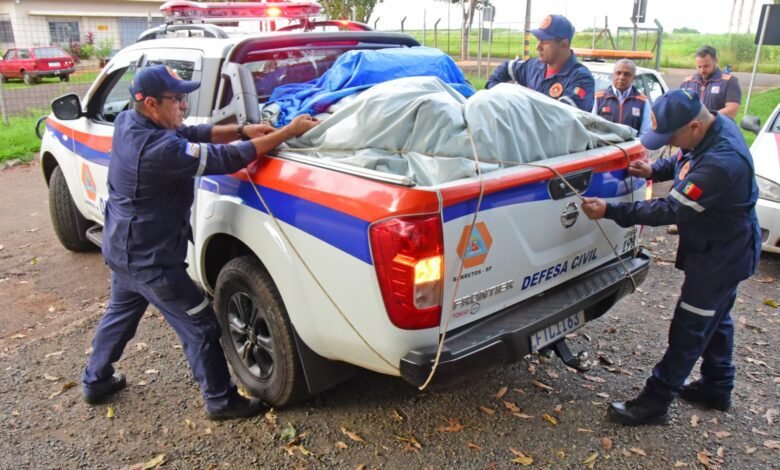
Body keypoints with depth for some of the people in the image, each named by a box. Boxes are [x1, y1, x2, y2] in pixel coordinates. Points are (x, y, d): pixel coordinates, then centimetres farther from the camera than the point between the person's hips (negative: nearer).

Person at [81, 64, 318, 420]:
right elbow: (226, 159, -30)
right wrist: (289, 131, -28)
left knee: (120, 313, 29)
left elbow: (193, 134, 3)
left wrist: (241, 130, -10)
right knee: (201, 328, 3)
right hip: (151, 259, -10)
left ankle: (95, 381, 47)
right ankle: (221, 401, 19)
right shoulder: (160, 149, -31)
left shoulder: (127, 122, -2)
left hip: (122, 248, 10)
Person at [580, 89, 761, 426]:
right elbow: (684, 164, 14)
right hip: (725, 246, 10)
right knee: (714, 319, 23)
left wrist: (610, 211, -31)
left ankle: (654, 402, 11)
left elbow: (672, 210, -32)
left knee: (688, 329, -1)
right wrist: (655, 171, -4)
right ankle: (717, 388, 42)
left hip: (720, 254, -10)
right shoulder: (715, 127, -5)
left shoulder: (721, 162, -35)